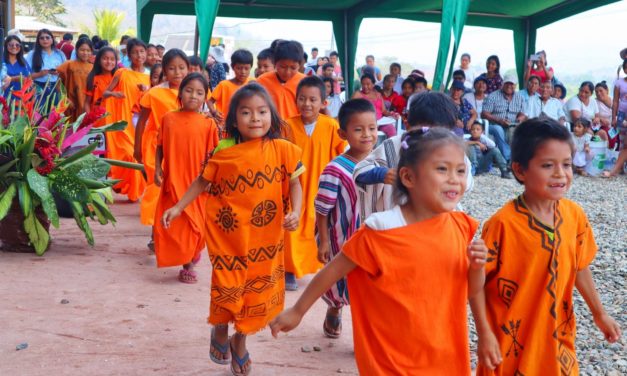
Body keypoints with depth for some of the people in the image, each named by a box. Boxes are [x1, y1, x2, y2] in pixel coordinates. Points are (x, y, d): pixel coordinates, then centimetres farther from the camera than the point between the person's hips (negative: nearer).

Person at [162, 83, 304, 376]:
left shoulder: (282, 150, -7)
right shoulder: (223, 151, -8)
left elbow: (294, 183, 0)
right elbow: (203, 181, 4)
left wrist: (295, 211, -16)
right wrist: (179, 207, 0)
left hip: (265, 237, 1)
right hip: (228, 234, -1)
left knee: (258, 288, 11)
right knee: (227, 286, 5)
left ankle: (240, 340, 37)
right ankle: (220, 329, 38)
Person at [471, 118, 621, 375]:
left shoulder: (575, 215, -4)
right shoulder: (503, 223, -21)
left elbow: (579, 267, 10)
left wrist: (599, 313, 18)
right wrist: (485, 334, -16)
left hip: (556, 337, 5)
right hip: (510, 341, -5)